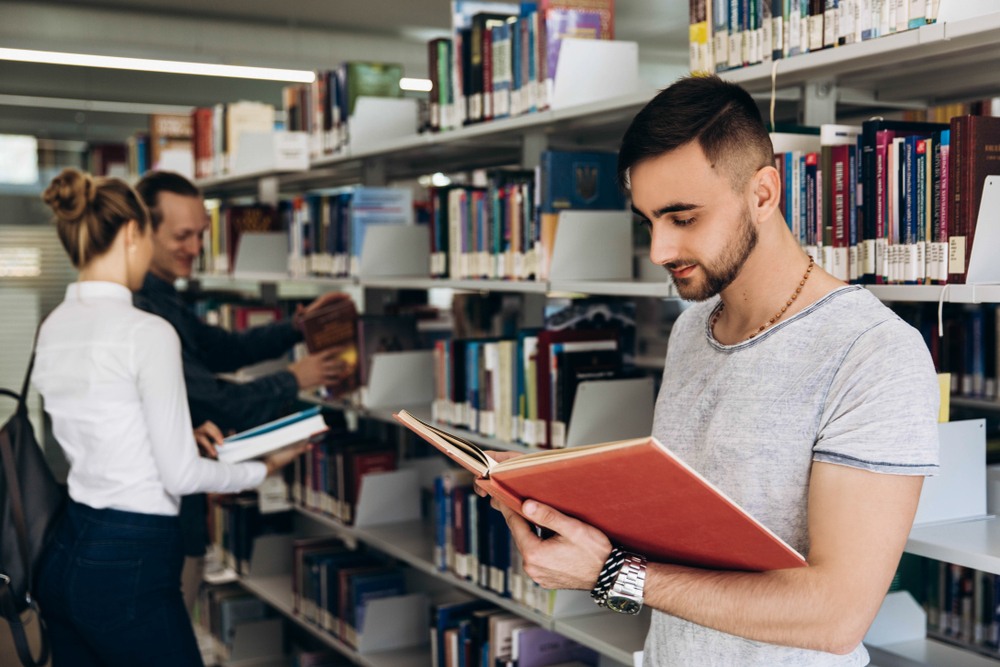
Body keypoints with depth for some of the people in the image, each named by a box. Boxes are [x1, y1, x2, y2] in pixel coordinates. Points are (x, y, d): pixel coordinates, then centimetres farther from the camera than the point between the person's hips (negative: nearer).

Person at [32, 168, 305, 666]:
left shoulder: (53, 328, 5)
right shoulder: (147, 333, -18)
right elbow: (180, 475, -15)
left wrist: (183, 432, 16)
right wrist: (263, 468, 0)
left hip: (64, 557, 8)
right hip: (127, 567, -8)